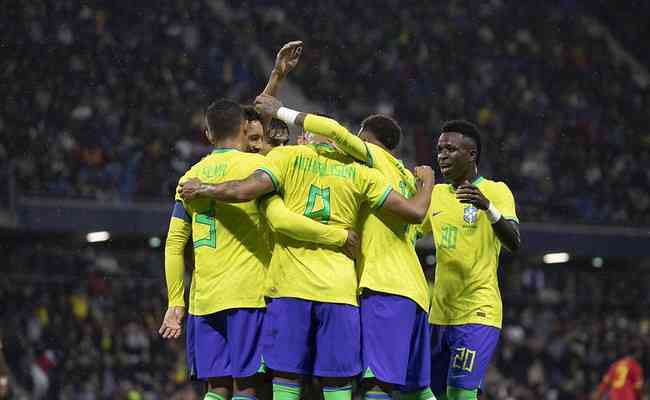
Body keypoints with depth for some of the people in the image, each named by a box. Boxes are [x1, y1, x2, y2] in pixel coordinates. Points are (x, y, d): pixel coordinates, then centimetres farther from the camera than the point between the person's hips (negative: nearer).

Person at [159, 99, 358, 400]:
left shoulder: (192, 176, 12)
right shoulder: (256, 166, -4)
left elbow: (175, 243, 11)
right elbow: (280, 220, -19)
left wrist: (176, 302, 14)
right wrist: (339, 237, -12)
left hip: (204, 297, 5)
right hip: (248, 294, -5)